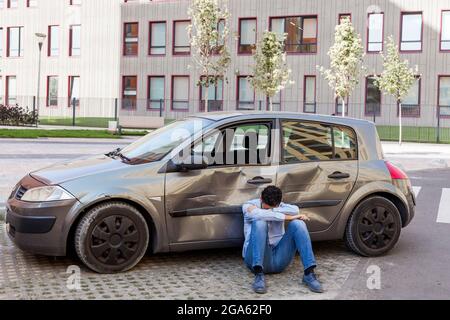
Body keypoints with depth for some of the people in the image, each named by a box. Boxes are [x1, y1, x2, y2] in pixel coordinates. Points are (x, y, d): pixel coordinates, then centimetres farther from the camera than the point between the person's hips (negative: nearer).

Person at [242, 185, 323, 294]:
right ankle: (259, 275, -36)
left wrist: (273, 211, -13)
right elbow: (258, 214, -25)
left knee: (297, 223, -17)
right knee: (259, 222, -28)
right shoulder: (249, 205, 0)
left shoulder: (280, 206, 11)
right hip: (257, 259, -3)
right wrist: (289, 217, -22)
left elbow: (295, 210, -13)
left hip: (278, 260, 3)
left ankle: (309, 274, -24)